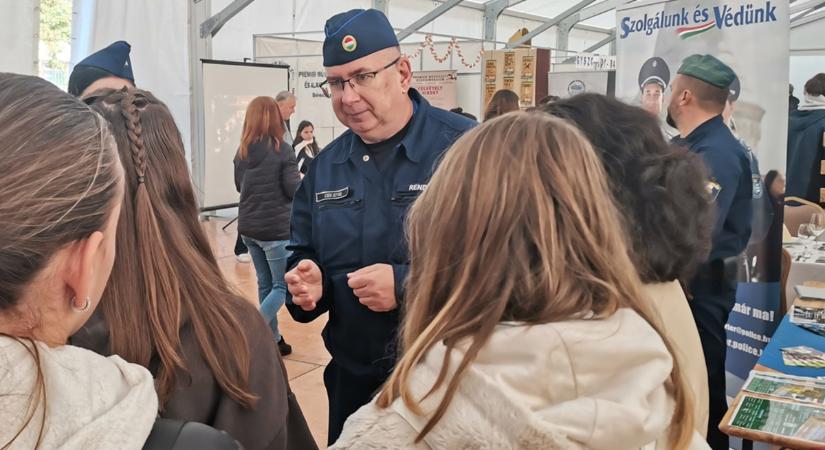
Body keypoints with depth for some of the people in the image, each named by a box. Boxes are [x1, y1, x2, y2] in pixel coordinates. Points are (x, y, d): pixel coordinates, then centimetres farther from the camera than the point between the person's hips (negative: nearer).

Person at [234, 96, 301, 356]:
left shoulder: (242, 152, 4)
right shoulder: (282, 150, -13)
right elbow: (295, 189, -12)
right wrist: (304, 179, 8)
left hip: (248, 228, 6)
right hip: (276, 229, -6)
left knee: (265, 284, 16)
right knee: (283, 286, 4)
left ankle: (273, 339, 23)